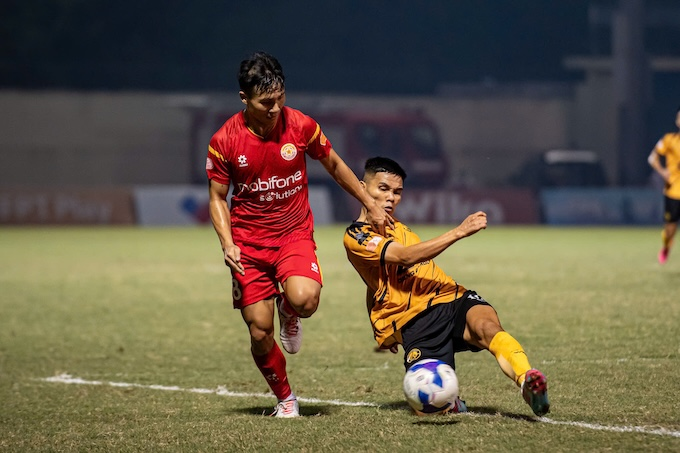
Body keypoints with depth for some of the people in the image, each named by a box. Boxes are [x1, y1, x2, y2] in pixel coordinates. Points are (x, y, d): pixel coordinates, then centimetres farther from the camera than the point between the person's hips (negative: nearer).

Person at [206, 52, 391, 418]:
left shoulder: (301, 126, -9)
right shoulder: (224, 141, -10)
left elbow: (334, 165, 9)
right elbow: (217, 198, 1)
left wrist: (370, 205, 14)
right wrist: (227, 244, -14)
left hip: (295, 234, 0)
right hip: (249, 242, 0)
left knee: (304, 299, -30)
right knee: (259, 331, -4)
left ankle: (288, 313, 9)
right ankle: (284, 398, 22)